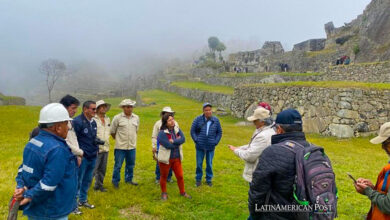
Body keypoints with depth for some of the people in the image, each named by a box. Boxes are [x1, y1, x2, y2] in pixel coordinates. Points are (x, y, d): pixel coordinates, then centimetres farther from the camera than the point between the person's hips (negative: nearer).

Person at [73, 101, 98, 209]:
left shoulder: (93, 122, 11)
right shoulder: (77, 121, -15)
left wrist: (96, 149, 14)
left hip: (92, 156, 8)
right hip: (82, 157, -8)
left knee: (88, 179, 17)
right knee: (78, 180, 2)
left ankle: (83, 200, 31)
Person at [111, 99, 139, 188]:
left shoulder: (136, 118, 5)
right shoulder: (117, 118, -7)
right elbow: (112, 132, 3)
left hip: (132, 146, 4)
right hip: (120, 147, -4)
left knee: (131, 164, 14)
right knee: (118, 165, 3)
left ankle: (128, 179, 32)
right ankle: (115, 181, 21)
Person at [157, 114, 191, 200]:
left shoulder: (177, 130, 1)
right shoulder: (162, 133, -18)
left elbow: (183, 139, -15)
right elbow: (168, 145, -26)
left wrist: (173, 141, -27)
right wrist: (178, 141, -13)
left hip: (177, 158, 5)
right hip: (165, 159, -4)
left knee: (180, 176, 10)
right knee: (164, 176, 12)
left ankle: (182, 192, 29)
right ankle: (164, 193, 32)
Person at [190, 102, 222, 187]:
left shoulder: (216, 120, -3)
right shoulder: (198, 119, -8)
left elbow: (219, 132, 7)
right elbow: (192, 131, 0)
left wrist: (216, 142, -2)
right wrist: (196, 140, -6)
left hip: (211, 147, 1)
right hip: (200, 147, -1)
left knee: (209, 164, 12)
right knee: (199, 164, 10)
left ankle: (209, 179, 30)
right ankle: (198, 179, 28)